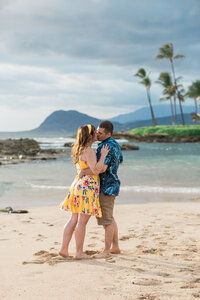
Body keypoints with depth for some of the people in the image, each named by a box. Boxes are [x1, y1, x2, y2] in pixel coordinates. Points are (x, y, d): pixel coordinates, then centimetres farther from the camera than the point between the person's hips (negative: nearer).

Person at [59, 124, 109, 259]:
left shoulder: (80, 150, 15)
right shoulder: (89, 151, -14)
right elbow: (95, 170, -21)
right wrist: (103, 155, -12)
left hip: (79, 184, 9)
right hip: (87, 186, -9)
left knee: (74, 220, 12)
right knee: (82, 222, -2)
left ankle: (64, 248, 13)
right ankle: (79, 252, 6)